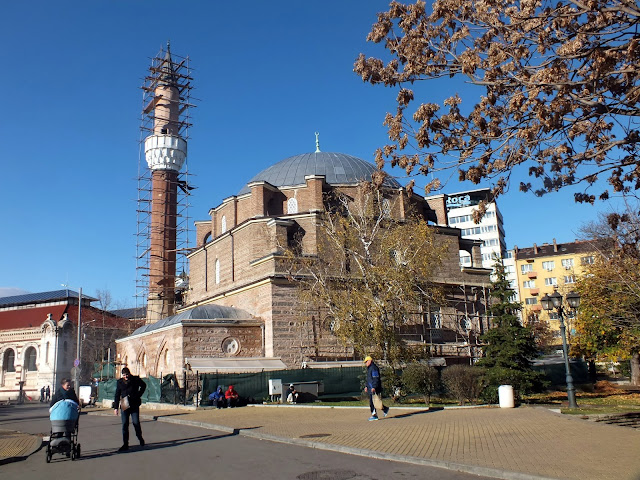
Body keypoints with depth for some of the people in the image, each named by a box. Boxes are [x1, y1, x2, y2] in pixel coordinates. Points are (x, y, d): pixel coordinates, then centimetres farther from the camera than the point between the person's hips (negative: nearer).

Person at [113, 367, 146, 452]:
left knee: (136, 422, -4)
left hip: (134, 405, -2)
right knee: (124, 425, -1)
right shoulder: (120, 382, 5)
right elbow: (117, 395, 10)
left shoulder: (136, 380, -1)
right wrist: (116, 407, 7)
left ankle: (140, 438, 23)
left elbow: (143, 385, 17)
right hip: (124, 406, 2)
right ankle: (125, 444, 5)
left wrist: (138, 395, 7)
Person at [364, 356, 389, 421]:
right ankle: (374, 415, 12)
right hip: (371, 389, 10)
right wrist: (366, 386, 25)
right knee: (371, 403, 8)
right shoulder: (369, 368, 18)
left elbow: (376, 379, -20)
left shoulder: (374, 368, -14)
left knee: (376, 402, -9)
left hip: (375, 389, -10)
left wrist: (374, 387, -26)